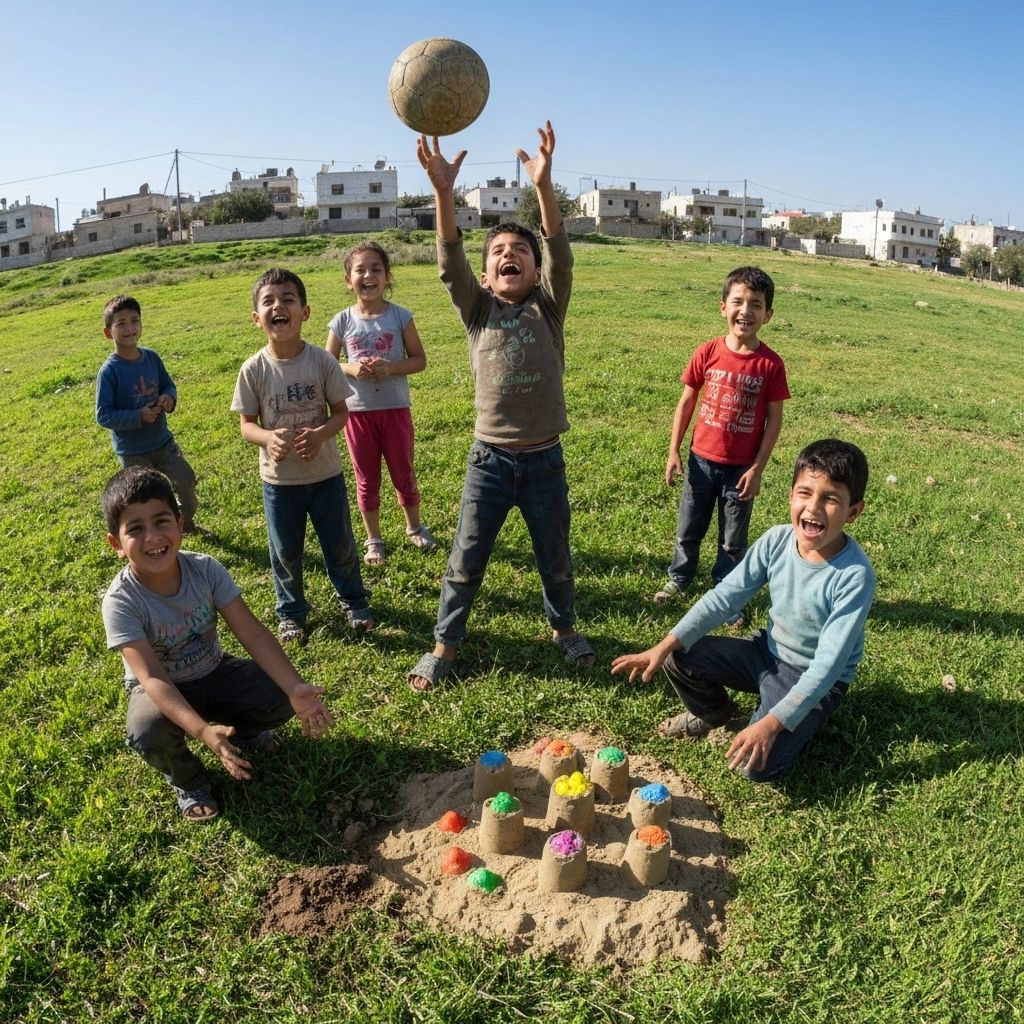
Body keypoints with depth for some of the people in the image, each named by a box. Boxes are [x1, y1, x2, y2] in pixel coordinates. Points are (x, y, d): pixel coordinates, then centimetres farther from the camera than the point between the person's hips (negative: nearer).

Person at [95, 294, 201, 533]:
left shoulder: (152, 358, -4)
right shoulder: (109, 372, -19)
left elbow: (168, 384, 11)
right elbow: (103, 415, -18)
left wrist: (169, 398, -11)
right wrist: (139, 416, -27)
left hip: (163, 440, 5)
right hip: (132, 451, -5)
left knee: (186, 480, 13)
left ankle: (188, 522, 39)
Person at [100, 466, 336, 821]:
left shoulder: (205, 569, -20)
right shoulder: (121, 601, -28)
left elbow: (253, 634, -21)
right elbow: (152, 677, -35)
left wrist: (295, 689, -34)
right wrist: (202, 731, -50)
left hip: (213, 672, 3)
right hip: (162, 690, -2)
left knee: (280, 698, -20)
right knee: (147, 734, -35)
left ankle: (240, 730, 17)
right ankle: (187, 780, 2)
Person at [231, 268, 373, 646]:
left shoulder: (322, 360, -12)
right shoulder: (254, 369, -11)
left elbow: (340, 411, -4)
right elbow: (247, 424, -4)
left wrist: (320, 434, -24)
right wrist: (269, 438, -26)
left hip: (325, 472, 0)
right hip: (278, 478, 0)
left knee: (340, 544, 15)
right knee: (285, 552, 15)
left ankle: (354, 600, 40)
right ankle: (291, 613, 38)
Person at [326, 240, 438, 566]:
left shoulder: (400, 316, -6)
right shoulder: (342, 322, -4)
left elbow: (419, 360, -1)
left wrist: (391, 367, -19)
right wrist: (350, 369, -17)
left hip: (395, 408, 0)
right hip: (357, 411, 1)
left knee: (403, 473, 14)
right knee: (367, 479, 12)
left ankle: (414, 527, 37)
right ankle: (374, 540, 28)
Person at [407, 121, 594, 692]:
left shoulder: (548, 306, 1)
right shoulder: (477, 309, 2)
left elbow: (560, 253, -16)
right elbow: (451, 261, -14)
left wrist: (544, 184, -31)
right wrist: (444, 192, -29)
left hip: (545, 460, 0)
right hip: (490, 459, 0)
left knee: (556, 560, 16)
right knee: (466, 561, 9)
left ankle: (564, 628, 42)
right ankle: (445, 643, 29)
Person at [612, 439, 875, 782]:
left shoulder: (854, 576, -30)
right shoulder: (776, 541, -15)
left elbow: (828, 664, -29)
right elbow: (724, 597, -10)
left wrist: (772, 723, -36)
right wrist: (665, 645, -20)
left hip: (816, 679, -5)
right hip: (767, 651, 5)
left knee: (756, 764, -23)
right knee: (678, 659, -9)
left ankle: (804, 724, 10)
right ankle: (714, 713, 23)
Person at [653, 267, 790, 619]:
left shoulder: (770, 364, -11)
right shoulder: (708, 352, -7)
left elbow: (774, 419, -6)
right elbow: (686, 402, 0)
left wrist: (757, 468, -9)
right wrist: (673, 452, -1)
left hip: (741, 467, -1)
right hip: (701, 460, 2)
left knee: (733, 540, 13)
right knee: (687, 530, 18)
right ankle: (678, 578, 40)